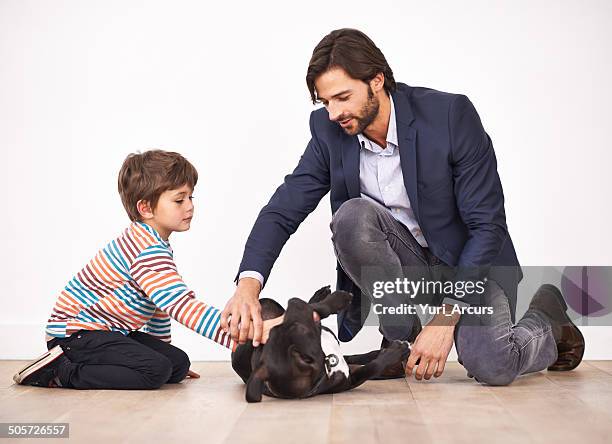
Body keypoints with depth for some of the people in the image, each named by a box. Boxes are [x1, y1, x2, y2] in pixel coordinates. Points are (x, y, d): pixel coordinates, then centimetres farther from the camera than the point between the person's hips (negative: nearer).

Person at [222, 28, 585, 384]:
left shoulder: (451, 114, -24)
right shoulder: (330, 131, -11)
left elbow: (488, 225, -22)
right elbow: (283, 210, -12)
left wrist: (445, 319, -27)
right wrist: (249, 283, -32)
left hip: (473, 263, -3)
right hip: (406, 262, 3)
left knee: (490, 366, -26)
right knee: (351, 216, -27)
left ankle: (546, 318, 10)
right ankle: (401, 337, -7)